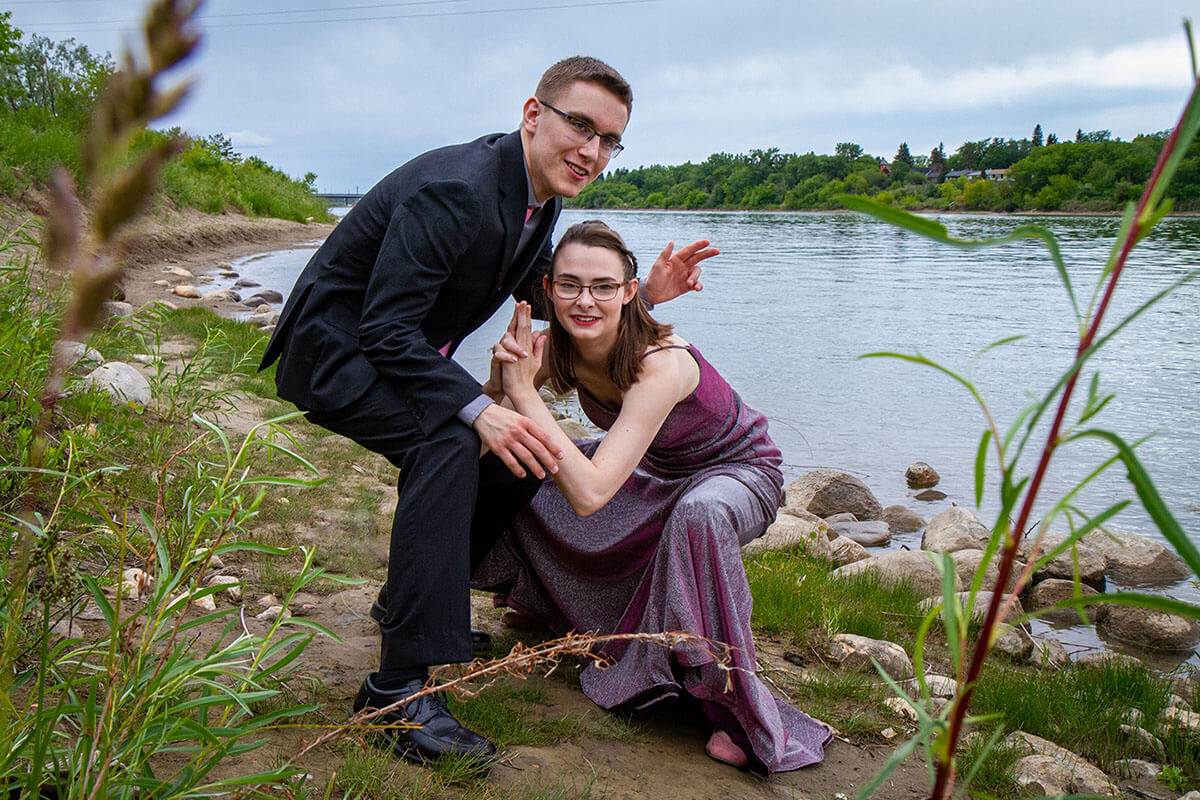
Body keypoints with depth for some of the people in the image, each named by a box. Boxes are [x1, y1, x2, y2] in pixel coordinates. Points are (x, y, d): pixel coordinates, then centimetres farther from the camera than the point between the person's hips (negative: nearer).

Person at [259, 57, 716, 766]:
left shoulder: (538, 196, 0)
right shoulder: (453, 189, -29)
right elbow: (385, 328, -31)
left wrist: (645, 293, -1)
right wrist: (478, 408, -43)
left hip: (396, 352, 10)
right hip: (335, 351, -9)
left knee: (510, 444, 11)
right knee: (451, 441, -32)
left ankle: (410, 599, 28)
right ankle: (399, 688, -27)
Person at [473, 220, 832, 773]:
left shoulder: (660, 365, -38)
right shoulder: (560, 346, -19)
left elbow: (589, 494, -45)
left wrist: (524, 391, -42)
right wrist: (504, 372, -34)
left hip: (736, 471, -6)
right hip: (652, 469, 7)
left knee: (698, 513, -42)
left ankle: (737, 710, -23)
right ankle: (543, 597, 32)